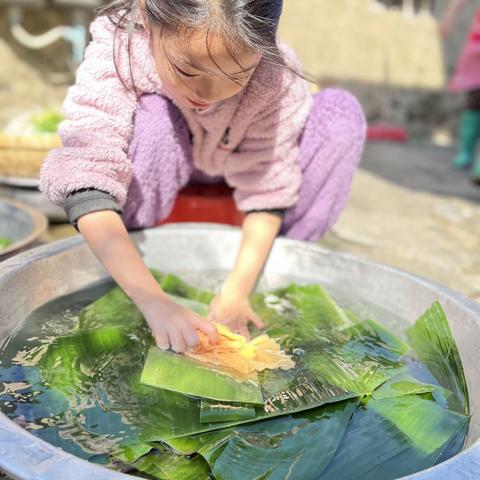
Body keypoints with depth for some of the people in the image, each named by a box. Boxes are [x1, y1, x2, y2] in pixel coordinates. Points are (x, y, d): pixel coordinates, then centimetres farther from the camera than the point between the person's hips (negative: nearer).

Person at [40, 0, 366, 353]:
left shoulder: (277, 80, -32)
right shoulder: (115, 55, -37)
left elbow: (269, 187, -25)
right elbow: (88, 186, -44)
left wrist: (236, 291, -33)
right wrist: (153, 302, -53)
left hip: (237, 166, 2)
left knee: (342, 114, -21)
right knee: (152, 117, -36)